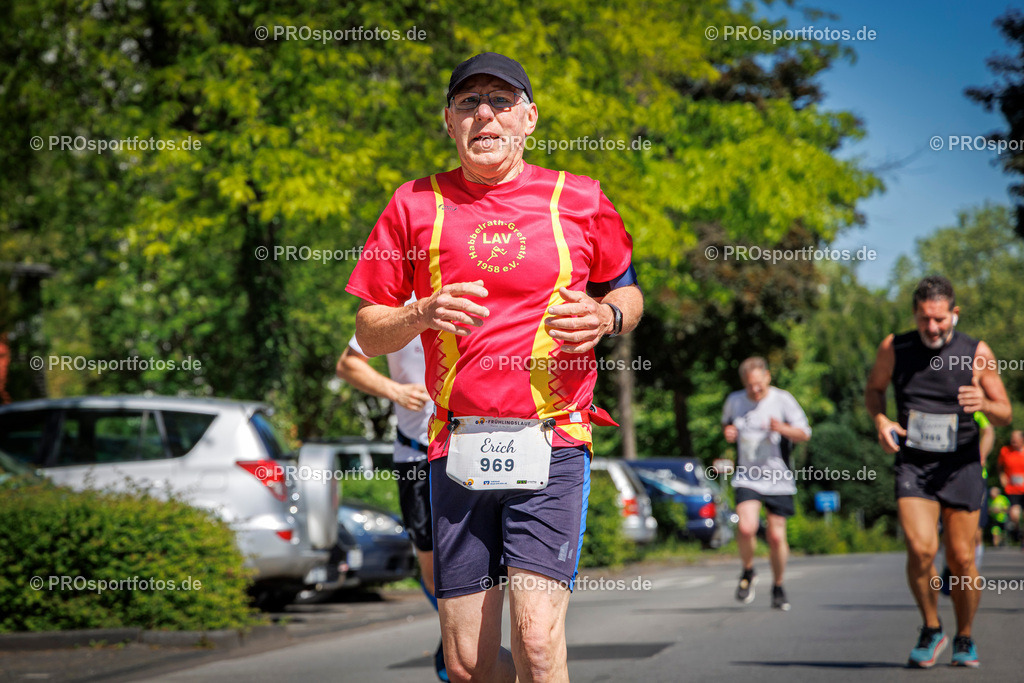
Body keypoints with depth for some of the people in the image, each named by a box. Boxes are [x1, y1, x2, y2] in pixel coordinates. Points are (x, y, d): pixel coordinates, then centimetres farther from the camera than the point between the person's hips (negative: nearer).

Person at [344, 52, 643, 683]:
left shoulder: (580, 200, 6)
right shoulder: (415, 205, 8)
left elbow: (628, 292, 21)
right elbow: (369, 333, 11)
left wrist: (605, 316, -3)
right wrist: (423, 315, -10)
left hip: (551, 442, -2)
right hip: (458, 448, 2)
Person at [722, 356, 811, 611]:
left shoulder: (782, 400, -4)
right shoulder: (734, 400, 5)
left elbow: (804, 433, -5)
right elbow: (726, 423, 24)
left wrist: (783, 429, -26)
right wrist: (727, 432, 0)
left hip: (778, 479, -1)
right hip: (747, 478, 1)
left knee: (776, 536, -1)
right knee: (746, 528, -20)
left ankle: (778, 588, 22)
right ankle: (748, 572, 9)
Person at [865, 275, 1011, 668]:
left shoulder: (977, 353, -3)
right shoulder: (894, 349, -1)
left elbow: (1005, 415, 1)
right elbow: (873, 389, 17)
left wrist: (985, 404, -22)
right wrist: (880, 420, -4)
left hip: (961, 467, 0)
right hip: (913, 465, 0)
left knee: (961, 559, 0)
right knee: (920, 549, -18)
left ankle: (964, 639, 23)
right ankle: (931, 630, 6)